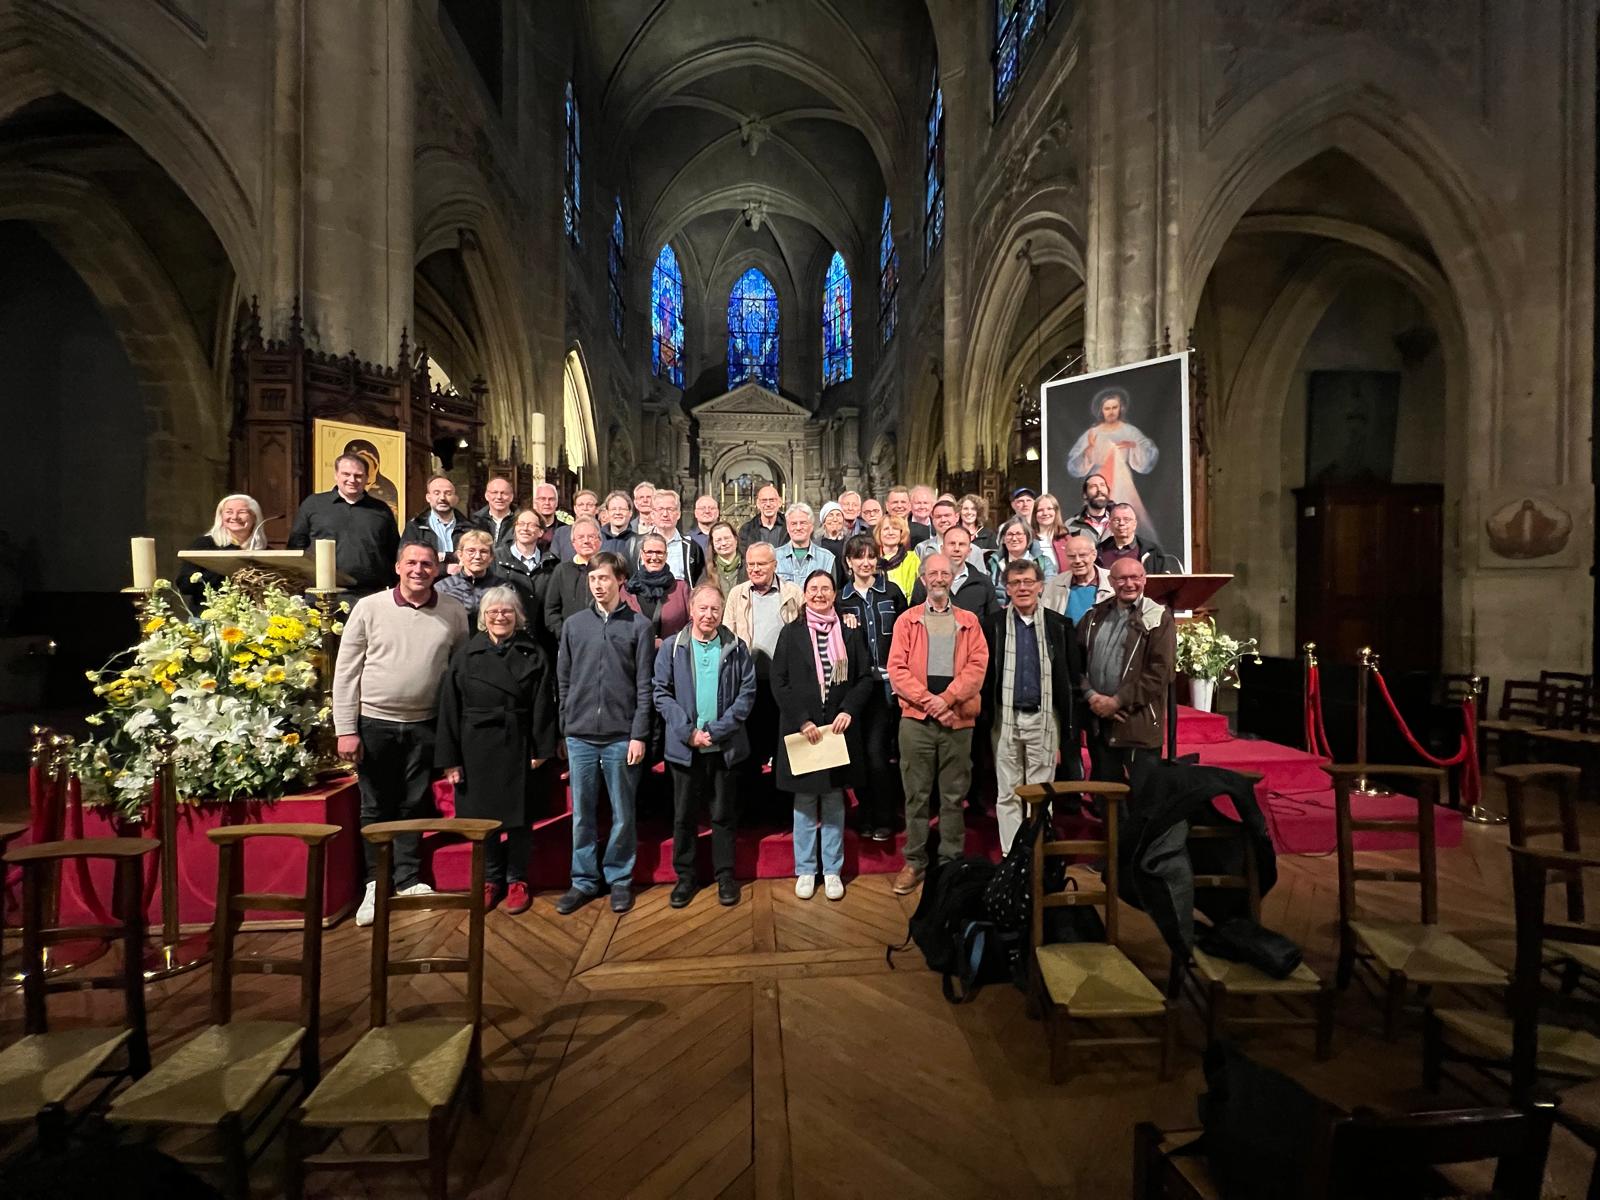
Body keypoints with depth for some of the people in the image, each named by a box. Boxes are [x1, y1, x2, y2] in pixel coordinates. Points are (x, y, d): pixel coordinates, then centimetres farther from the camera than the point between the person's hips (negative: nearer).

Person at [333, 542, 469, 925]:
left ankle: (408, 879, 28)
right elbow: (345, 671, -4)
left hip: (424, 725, 1)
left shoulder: (454, 613, -2)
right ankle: (376, 883, 27)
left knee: (414, 806, 12)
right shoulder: (369, 608, -6)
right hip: (374, 723, -1)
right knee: (375, 807, 11)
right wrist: (346, 730, -6)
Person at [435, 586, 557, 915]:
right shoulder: (465, 655, 1)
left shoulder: (534, 655, -1)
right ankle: (491, 879, 31)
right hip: (476, 748, 1)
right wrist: (450, 758, -3)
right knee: (482, 816, 12)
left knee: (519, 817, 8)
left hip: (517, 748, -1)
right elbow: (449, 708, 0)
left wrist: (541, 750, -7)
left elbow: (542, 706, -3)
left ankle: (517, 880, 26)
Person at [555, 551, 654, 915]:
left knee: (622, 813, 9)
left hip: (622, 737, -2)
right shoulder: (573, 624, 6)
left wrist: (638, 735, -7)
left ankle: (619, 879, 25)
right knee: (582, 813, 11)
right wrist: (566, 728, 7)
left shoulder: (639, 626, -2)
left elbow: (645, 686, -4)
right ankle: (583, 881, 26)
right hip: (580, 736, 2)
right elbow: (563, 681, 10)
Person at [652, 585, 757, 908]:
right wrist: (688, 731, -12)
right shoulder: (671, 648, 0)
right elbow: (662, 694, -3)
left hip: (725, 746, 0)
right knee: (684, 815, 11)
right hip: (685, 746, 0)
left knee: (724, 815, 11)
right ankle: (684, 876, 28)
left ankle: (725, 876, 26)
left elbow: (747, 694, -3)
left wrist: (717, 731, -12)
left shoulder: (737, 649, 0)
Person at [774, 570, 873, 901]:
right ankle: (805, 871, 23)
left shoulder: (849, 632, 4)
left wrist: (849, 710, -10)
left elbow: (866, 677, 4)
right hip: (800, 728, -1)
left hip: (838, 727, 1)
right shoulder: (791, 632, 0)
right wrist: (802, 720, -11)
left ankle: (833, 870, 24)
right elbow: (779, 682, -3)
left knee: (834, 802, 9)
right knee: (804, 801, 8)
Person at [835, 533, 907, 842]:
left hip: (886, 682, -2)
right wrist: (845, 627, -8)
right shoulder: (841, 599, 10)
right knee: (858, 751, 6)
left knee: (876, 750, -7)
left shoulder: (892, 592, 4)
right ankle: (866, 816, 23)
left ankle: (885, 818, 11)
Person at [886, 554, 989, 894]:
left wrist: (948, 698, -14)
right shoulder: (907, 620, 7)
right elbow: (896, 668, -2)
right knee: (916, 794, 6)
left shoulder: (969, 621, 10)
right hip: (916, 718, -1)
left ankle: (950, 861, 22)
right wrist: (927, 699, -13)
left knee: (954, 795, 9)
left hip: (958, 719, 1)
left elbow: (977, 665, -2)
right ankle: (915, 861, 18)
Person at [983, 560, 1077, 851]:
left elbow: (1071, 676, 3)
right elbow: (984, 675, 2)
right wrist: (985, 719, -3)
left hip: (1044, 718, 0)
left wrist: (1070, 726, 0)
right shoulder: (994, 625, 2)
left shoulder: (1059, 625, 2)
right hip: (1006, 718, 0)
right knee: (1007, 793, 9)